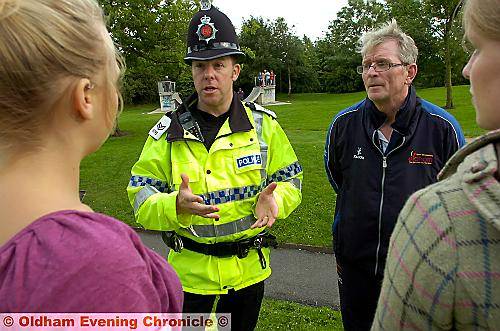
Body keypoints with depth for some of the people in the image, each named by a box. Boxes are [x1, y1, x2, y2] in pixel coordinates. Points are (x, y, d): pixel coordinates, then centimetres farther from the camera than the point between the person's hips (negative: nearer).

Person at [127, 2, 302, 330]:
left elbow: (290, 179, 1)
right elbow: (141, 197, -9)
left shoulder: (263, 124, -4)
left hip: (250, 268, 2)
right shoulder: (168, 132, -7)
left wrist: (273, 200, -22)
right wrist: (176, 205, -30)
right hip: (191, 270, -1)